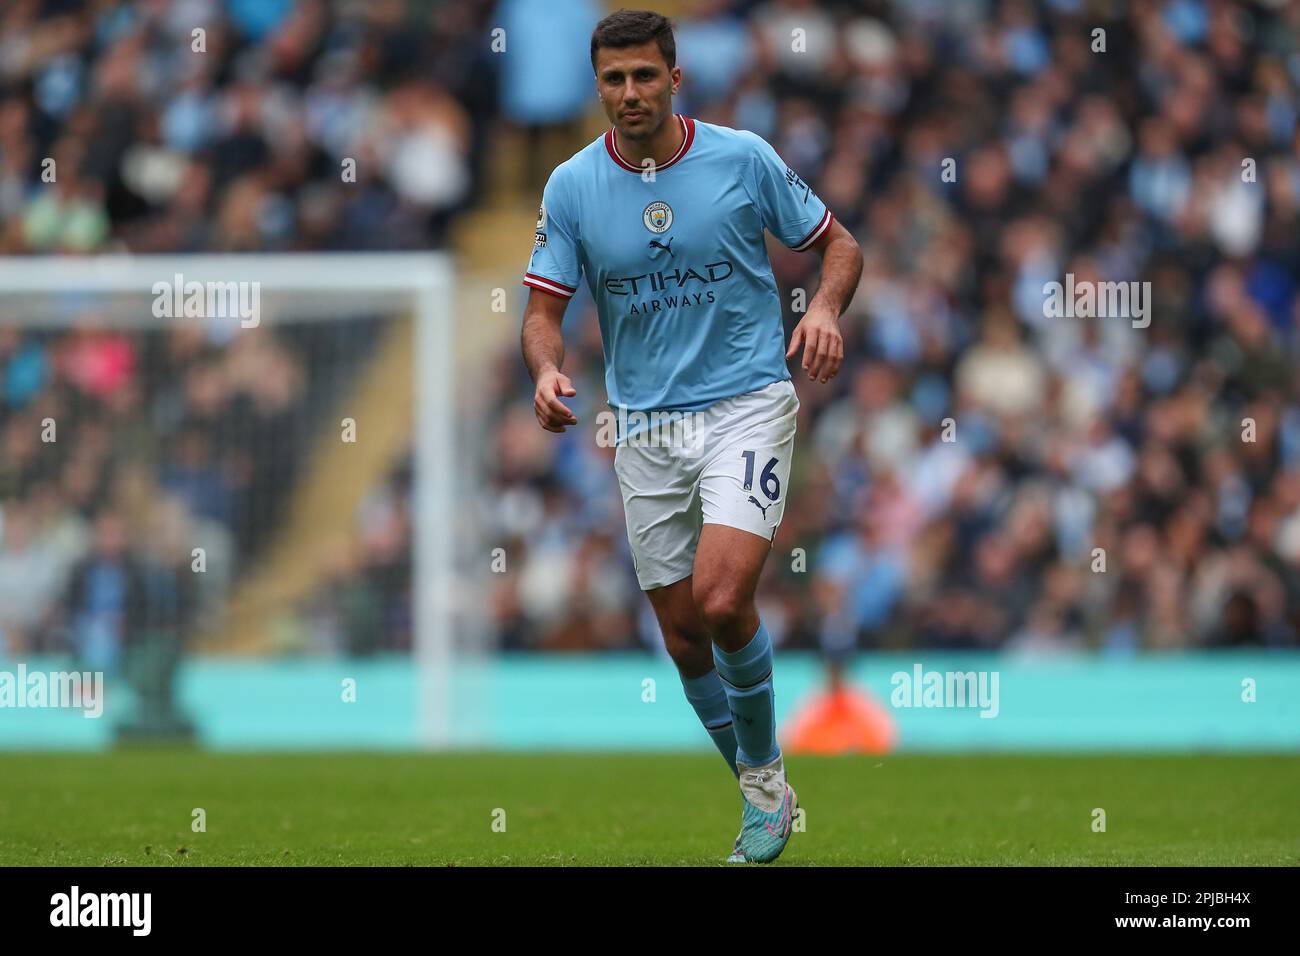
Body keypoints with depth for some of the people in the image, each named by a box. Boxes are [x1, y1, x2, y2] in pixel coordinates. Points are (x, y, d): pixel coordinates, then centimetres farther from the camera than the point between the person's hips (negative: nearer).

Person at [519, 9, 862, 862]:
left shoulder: (743, 159, -6)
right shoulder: (573, 186, -1)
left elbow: (839, 244, 5)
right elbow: (544, 306, 2)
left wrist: (825, 309, -15)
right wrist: (548, 370, -19)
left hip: (747, 401, -3)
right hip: (646, 424, 3)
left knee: (721, 600, -21)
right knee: (683, 631, 5)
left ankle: (764, 767, 3)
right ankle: (762, 792, 24)